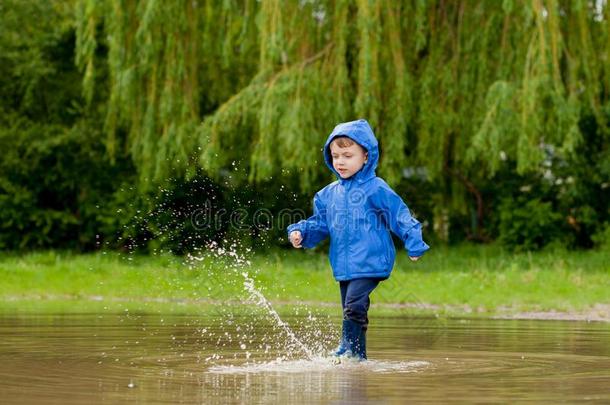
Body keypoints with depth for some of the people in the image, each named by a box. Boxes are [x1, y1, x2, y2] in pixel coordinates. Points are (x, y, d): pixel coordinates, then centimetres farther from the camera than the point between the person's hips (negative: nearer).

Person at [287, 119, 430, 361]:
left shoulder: (376, 189, -6)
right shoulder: (329, 194, 12)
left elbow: (399, 216, -6)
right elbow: (320, 224, 18)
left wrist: (414, 244, -11)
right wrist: (300, 232, 0)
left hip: (370, 263, -7)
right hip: (344, 267, 7)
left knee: (354, 307, -20)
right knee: (351, 311, 12)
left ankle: (347, 349, -15)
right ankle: (358, 358, 20)